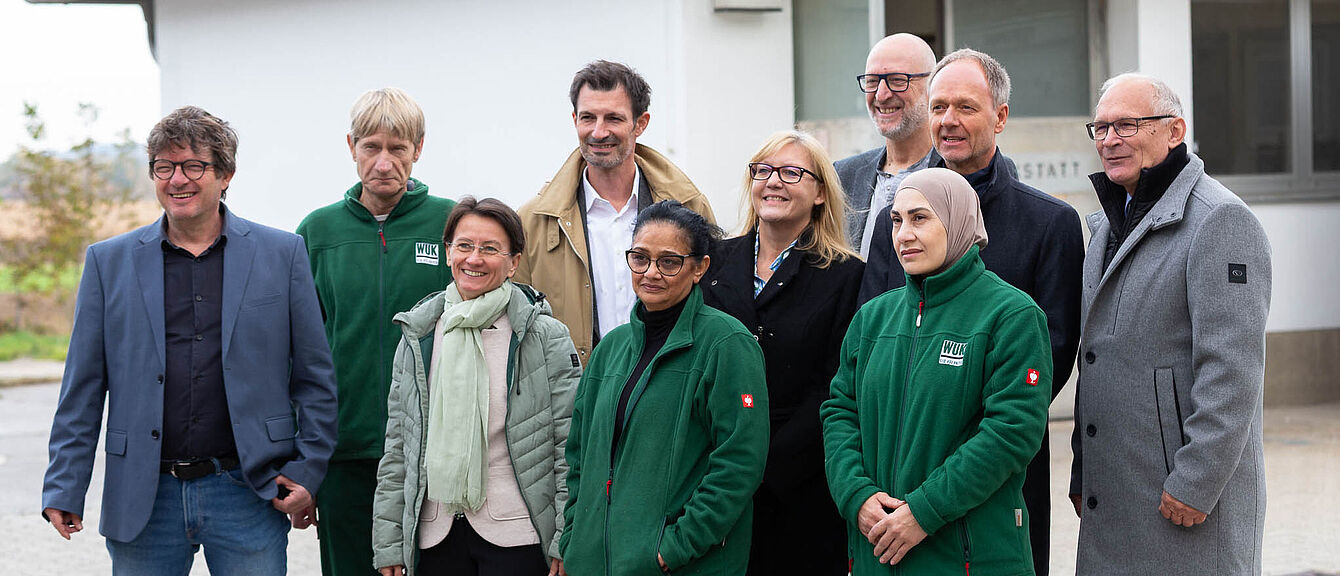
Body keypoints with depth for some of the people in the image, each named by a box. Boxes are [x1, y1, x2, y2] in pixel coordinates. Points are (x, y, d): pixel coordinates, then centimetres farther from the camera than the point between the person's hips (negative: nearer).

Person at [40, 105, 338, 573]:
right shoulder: (108, 262, 7)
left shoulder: (283, 254, 4)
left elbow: (315, 377, 5)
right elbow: (82, 389, 7)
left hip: (249, 495, -1)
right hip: (143, 500, 1)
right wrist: (64, 488, 1)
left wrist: (308, 472, -1)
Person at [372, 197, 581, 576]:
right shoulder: (418, 338, 9)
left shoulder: (547, 338, -2)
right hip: (435, 535, 3)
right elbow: (397, 448, 11)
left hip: (517, 536, -3)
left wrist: (567, 543, -9)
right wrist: (389, 544, 7)